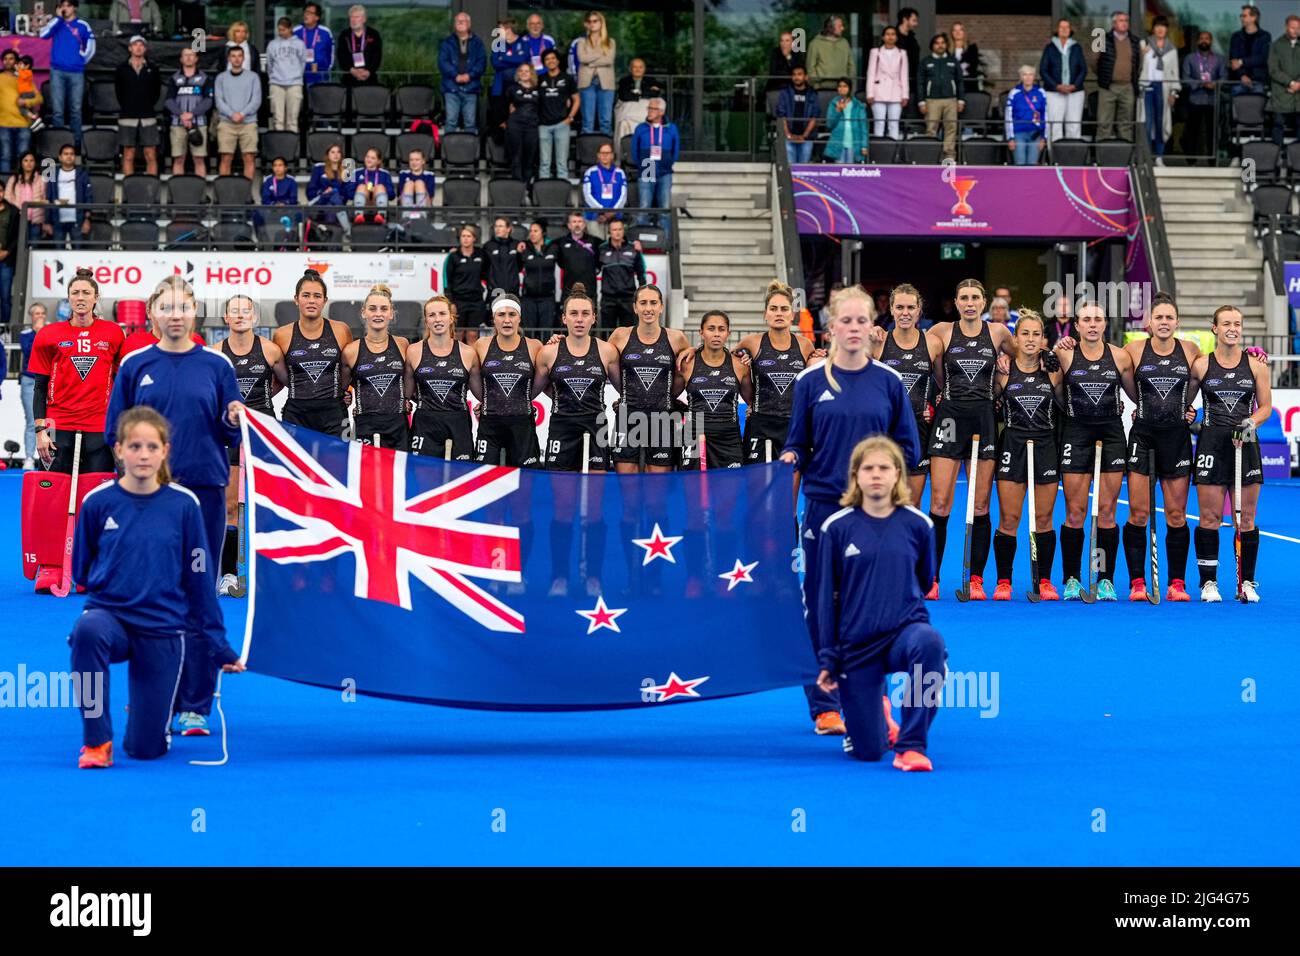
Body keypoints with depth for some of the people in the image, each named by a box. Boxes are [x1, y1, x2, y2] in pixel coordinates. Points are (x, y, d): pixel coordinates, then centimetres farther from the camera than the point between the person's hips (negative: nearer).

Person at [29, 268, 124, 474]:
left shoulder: (113, 333, 5)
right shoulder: (48, 335, 4)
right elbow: (40, 387, 5)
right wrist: (40, 429, -3)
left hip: (100, 429, 0)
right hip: (59, 429, 0)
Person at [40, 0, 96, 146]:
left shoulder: (82, 26, 4)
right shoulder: (56, 23, 8)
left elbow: (90, 49, 10)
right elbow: (44, 34, -10)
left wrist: (80, 61, 5)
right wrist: (58, 17, -8)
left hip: (76, 72, -1)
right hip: (57, 71, 1)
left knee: (76, 109, 3)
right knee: (58, 110, -2)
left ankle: (76, 141, 9)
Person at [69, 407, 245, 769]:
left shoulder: (184, 504, -4)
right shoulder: (98, 502, -4)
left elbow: (199, 579, 3)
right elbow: (81, 570, 11)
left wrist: (216, 644, 5)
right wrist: (115, 580, -2)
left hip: (163, 630, 0)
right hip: (109, 613, 0)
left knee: (146, 748, -1)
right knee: (88, 630, -38)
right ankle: (96, 741, -23)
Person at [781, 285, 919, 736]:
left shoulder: (889, 382, 4)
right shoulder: (811, 381, 3)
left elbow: (908, 448, 8)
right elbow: (797, 444, 6)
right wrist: (789, 459, -14)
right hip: (823, 507, 0)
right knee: (821, 605, 1)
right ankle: (825, 706, 9)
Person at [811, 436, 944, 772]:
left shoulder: (917, 525, -2)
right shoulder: (837, 528, -3)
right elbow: (826, 596, 1)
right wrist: (826, 659, -1)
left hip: (904, 630, 0)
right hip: (856, 643, 0)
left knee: (928, 643, -39)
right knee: (867, 751, 1)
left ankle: (911, 746, -26)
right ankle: (879, 717, 40)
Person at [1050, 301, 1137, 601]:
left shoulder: (1120, 357, 3)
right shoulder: (1064, 354, -2)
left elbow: (1136, 395, 13)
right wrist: (1056, 351, -10)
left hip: (1111, 434, 1)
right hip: (1076, 433, -1)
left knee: (1106, 511, 2)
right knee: (1075, 512, -2)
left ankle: (1106, 580, 7)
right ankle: (1071, 580, 6)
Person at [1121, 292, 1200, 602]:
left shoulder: (1190, 350, 2)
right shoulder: (1135, 350, -2)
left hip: (1177, 436, 1)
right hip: (1142, 436, -1)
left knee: (1176, 516, 4)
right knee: (1137, 514, -4)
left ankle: (1177, 583, 10)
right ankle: (1137, 583, 1)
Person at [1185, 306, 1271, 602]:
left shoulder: (1256, 365, 5)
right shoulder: (1201, 365, 3)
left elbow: (1266, 406, 6)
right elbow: (1185, 402, 11)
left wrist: (1250, 423, -10)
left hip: (1245, 444, 1)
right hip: (1211, 443, -1)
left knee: (1246, 519, 3)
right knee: (1210, 517, -2)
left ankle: (1247, 583, 11)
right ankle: (1208, 582, 6)